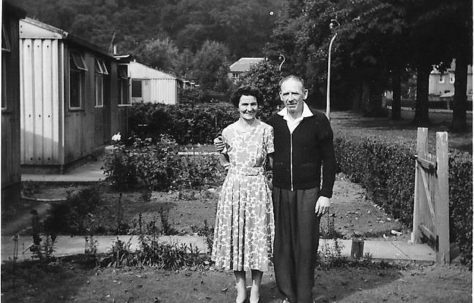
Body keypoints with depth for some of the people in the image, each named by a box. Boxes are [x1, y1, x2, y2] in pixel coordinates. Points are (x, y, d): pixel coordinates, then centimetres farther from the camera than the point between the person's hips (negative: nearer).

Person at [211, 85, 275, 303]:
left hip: (257, 188, -2)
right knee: (234, 237, 6)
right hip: (233, 187, 2)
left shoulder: (266, 130, -3)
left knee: (258, 237, 2)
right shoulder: (228, 132, 2)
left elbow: (273, 162, 2)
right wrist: (220, 150, -1)